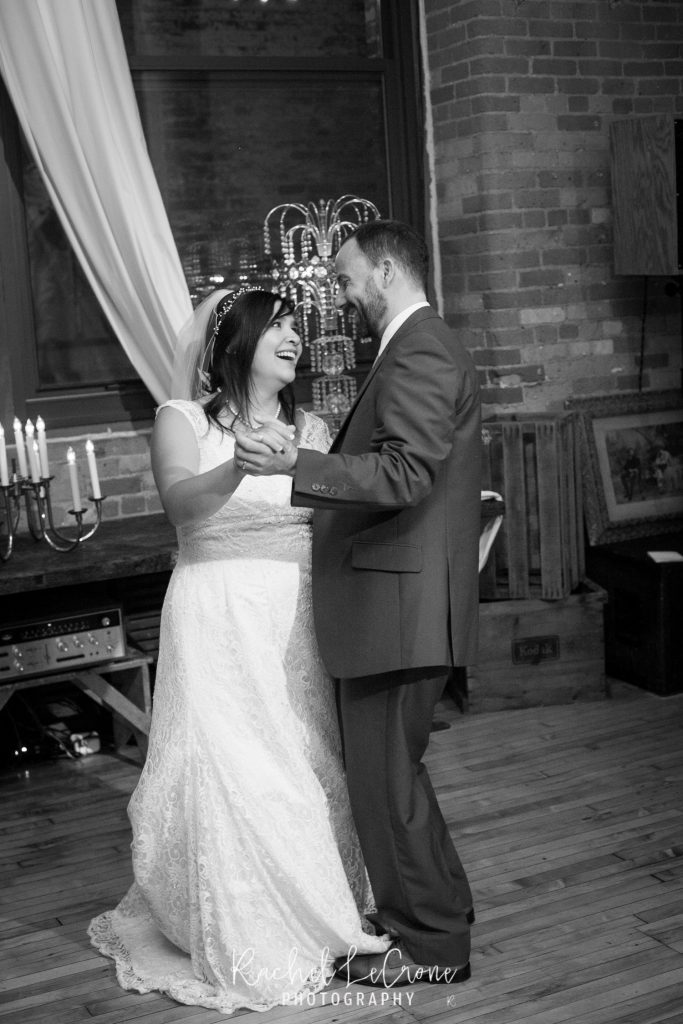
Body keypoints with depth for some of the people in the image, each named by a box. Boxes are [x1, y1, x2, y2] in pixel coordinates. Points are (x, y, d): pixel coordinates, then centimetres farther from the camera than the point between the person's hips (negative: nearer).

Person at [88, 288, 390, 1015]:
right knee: (228, 775, -5)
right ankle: (239, 947, 10)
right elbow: (180, 500, -19)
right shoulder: (183, 421, 0)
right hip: (220, 623, -3)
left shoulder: (311, 430, 11)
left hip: (299, 624, 4)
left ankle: (307, 923, 24)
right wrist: (241, 465, -35)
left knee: (307, 770, 5)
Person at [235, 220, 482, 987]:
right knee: (387, 768, 19)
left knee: (385, 773, -1)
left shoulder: (418, 356, -15)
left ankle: (433, 943, 13)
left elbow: (406, 474, -27)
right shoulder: (420, 349, 18)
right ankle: (435, 910, 33)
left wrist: (295, 466, -32)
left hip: (398, 605, -11)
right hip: (398, 601, 11)